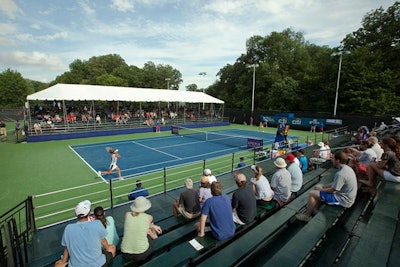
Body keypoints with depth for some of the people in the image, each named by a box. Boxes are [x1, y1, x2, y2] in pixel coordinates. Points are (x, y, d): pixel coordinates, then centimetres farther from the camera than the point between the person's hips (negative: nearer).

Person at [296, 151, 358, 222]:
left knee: (312, 193, -9)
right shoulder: (347, 168, 2)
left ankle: (307, 216, 7)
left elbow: (332, 190, -22)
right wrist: (322, 186, 6)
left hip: (343, 200, -10)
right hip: (346, 196, 10)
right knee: (318, 189, 16)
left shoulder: (340, 174, -30)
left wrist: (321, 189, -4)